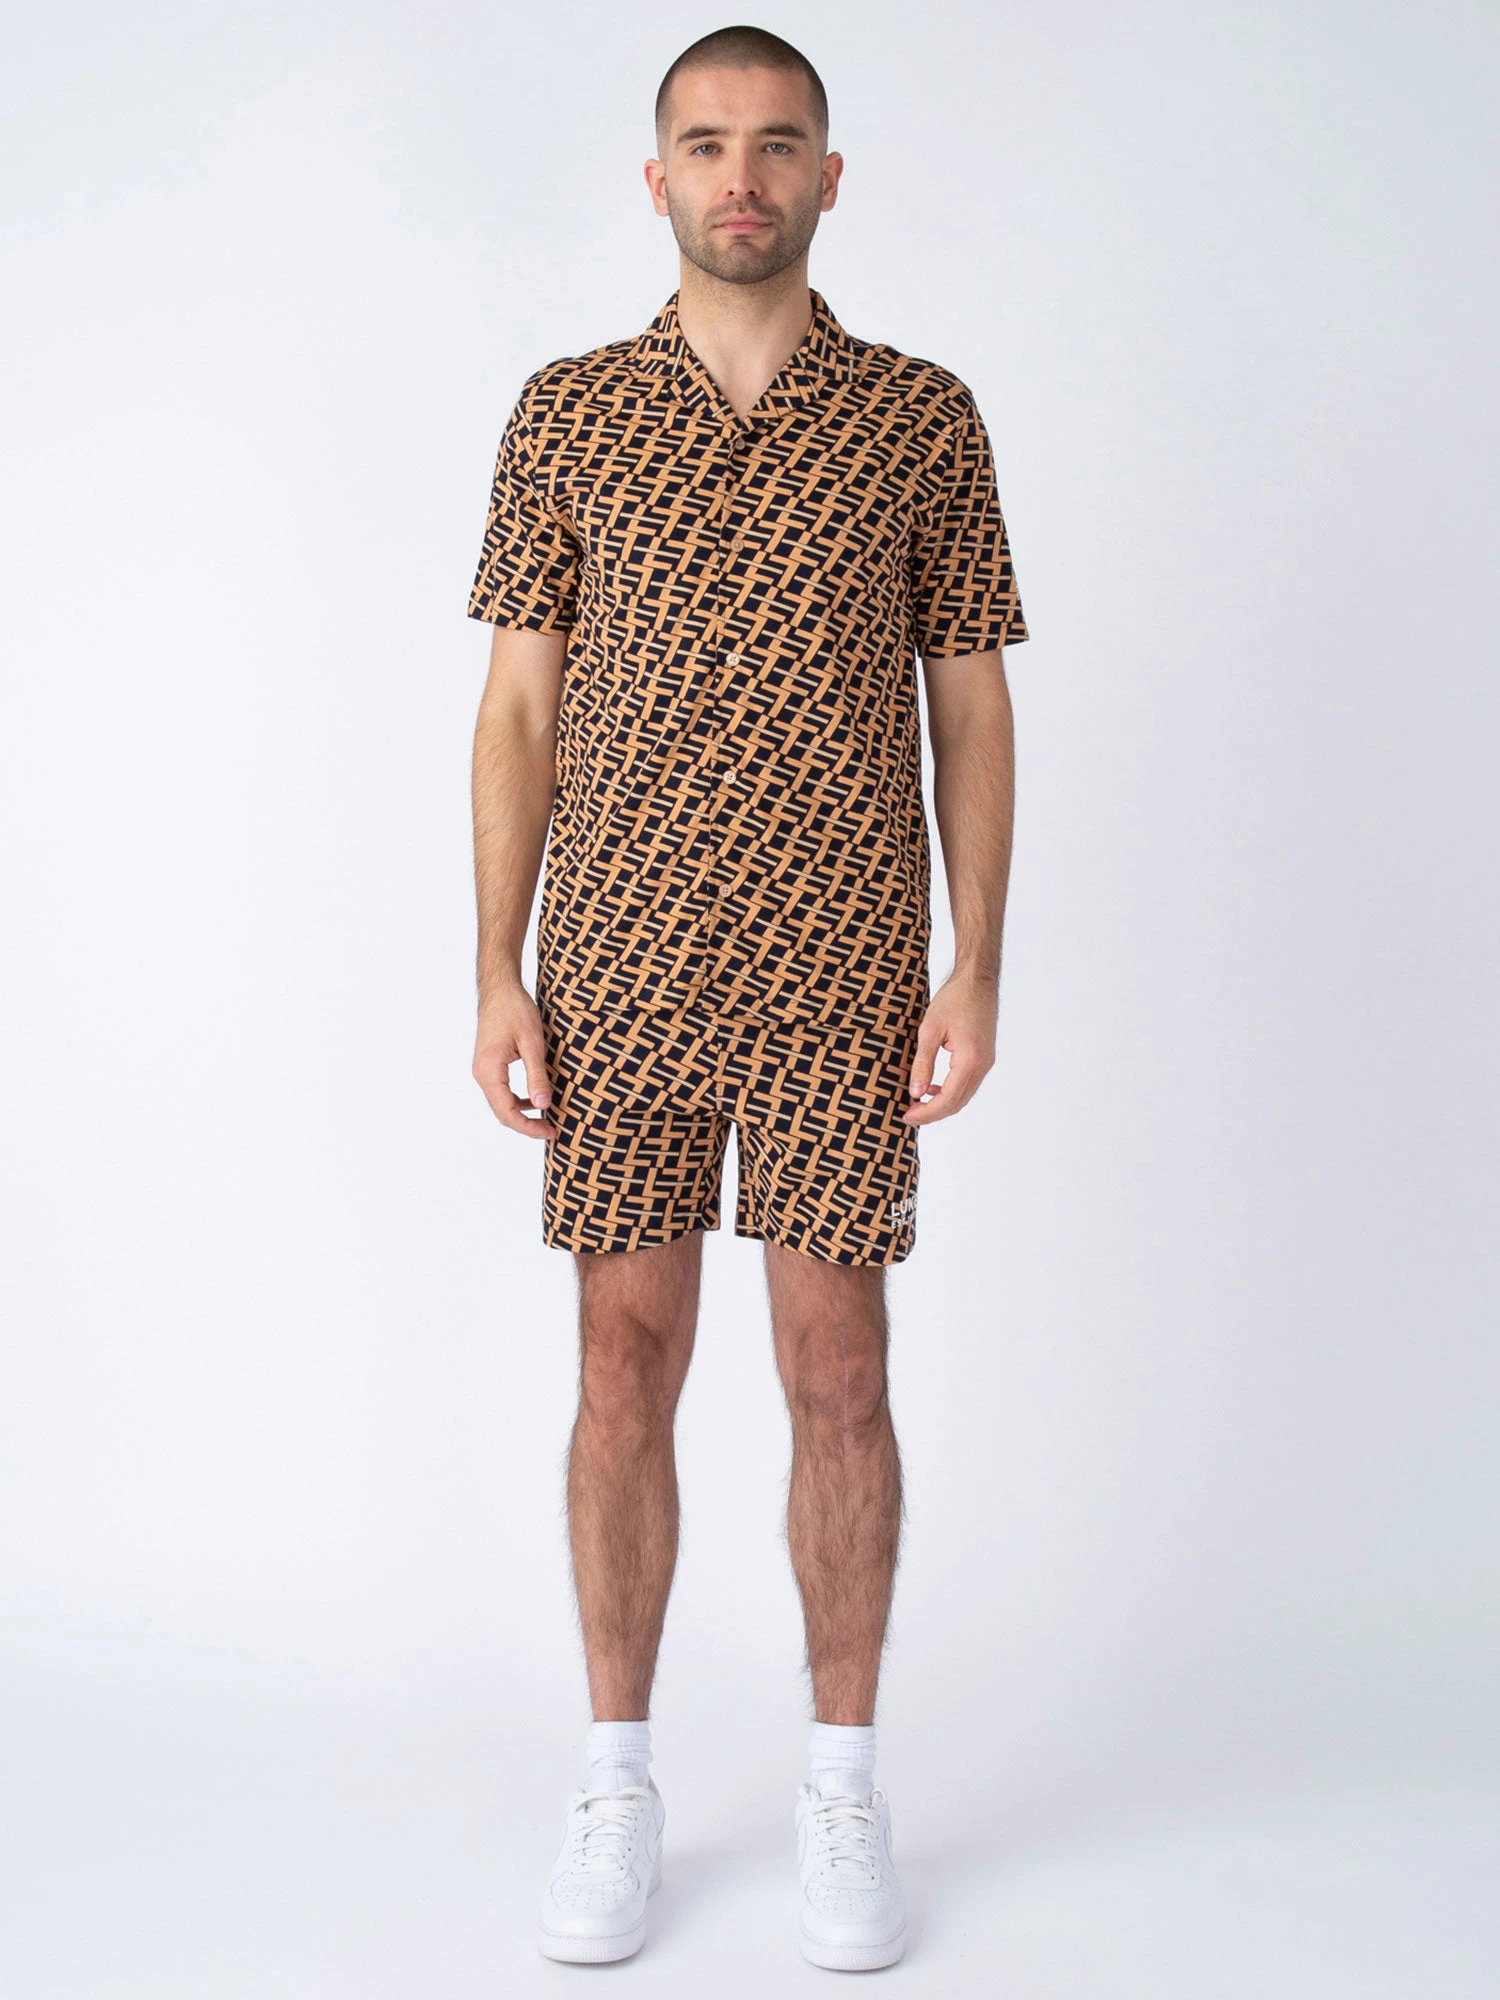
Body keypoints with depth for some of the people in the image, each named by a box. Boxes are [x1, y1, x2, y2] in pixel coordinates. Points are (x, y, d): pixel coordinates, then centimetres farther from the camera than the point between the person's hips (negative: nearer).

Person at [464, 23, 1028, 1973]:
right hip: (621, 968, 1)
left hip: (841, 978, -1)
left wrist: (978, 972, -4)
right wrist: (498, 973, -2)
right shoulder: (567, 410, 6)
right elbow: (519, 706, 5)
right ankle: (619, 1778, 20)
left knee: (839, 1371, 3)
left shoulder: (923, 416, 4)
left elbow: (973, 707, 4)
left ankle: (844, 1780, 19)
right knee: (626, 1367, 6)